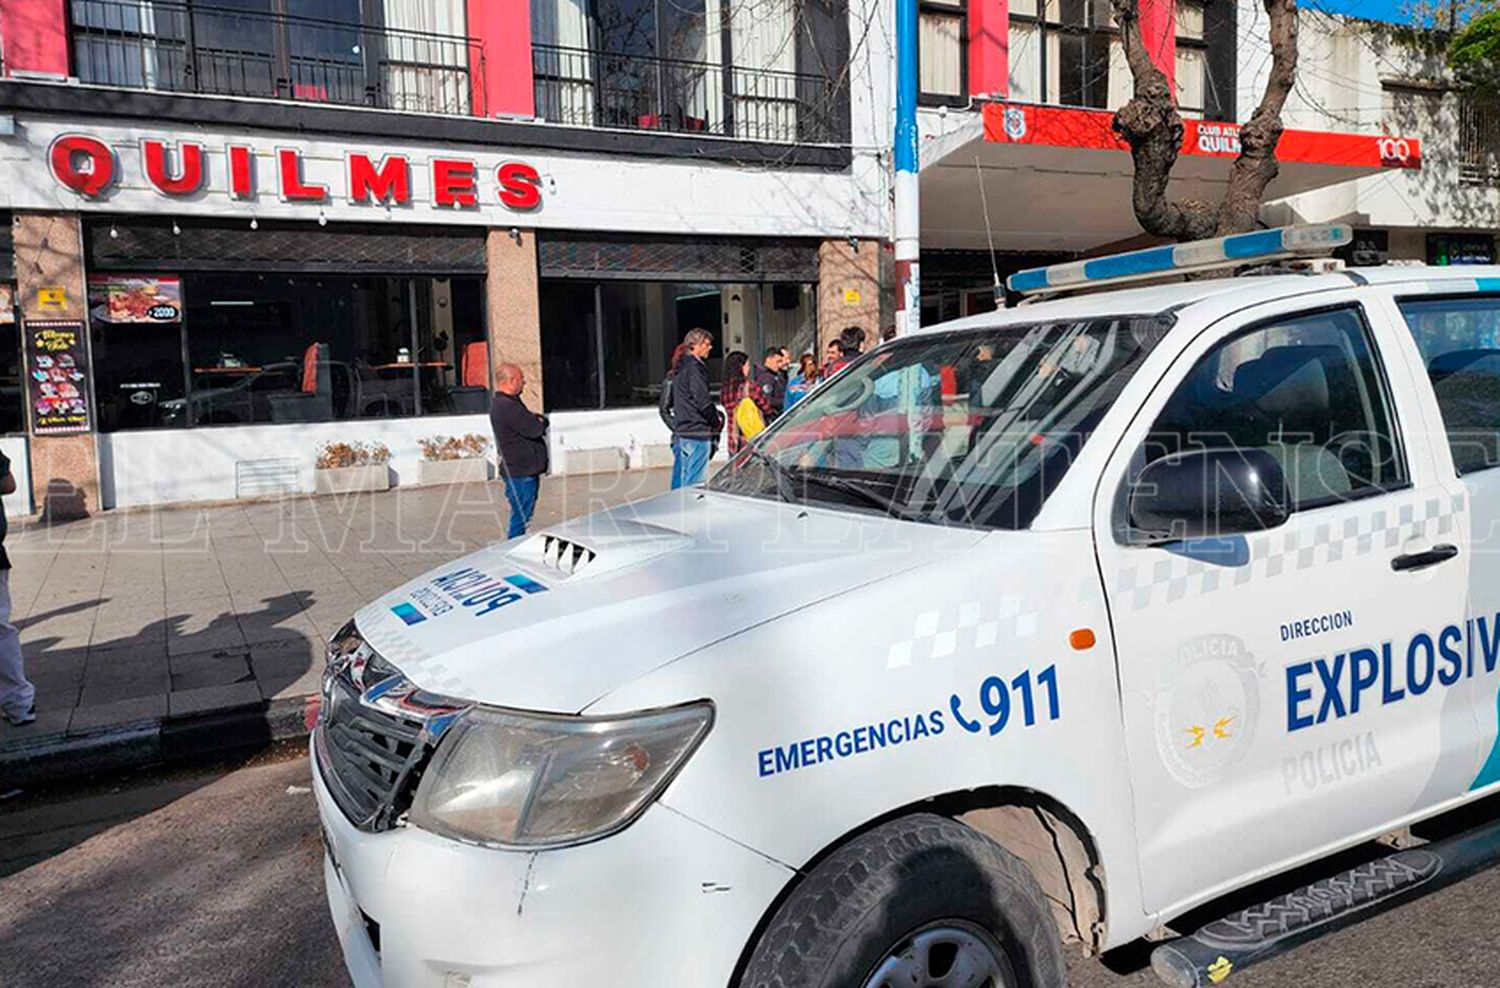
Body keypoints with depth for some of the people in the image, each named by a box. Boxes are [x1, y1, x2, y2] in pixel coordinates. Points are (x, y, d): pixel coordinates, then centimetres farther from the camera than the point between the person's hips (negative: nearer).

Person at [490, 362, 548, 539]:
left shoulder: (511, 402, 16)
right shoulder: (506, 407, -20)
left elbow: (534, 421, 20)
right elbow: (534, 429, -22)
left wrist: (538, 421, -2)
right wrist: (540, 422, -1)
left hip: (526, 470, 11)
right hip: (520, 473, -11)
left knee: (523, 516, 16)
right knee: (521, 517, -5)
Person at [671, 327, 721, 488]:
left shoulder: (680, 368, 17)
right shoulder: (694, 368, -13)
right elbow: (703, 401, -17)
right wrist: (716, 420, -2)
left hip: (679, 432, 10)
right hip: (696, 432, -10)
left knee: (680, 478, 13)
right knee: (694, 481, -9)